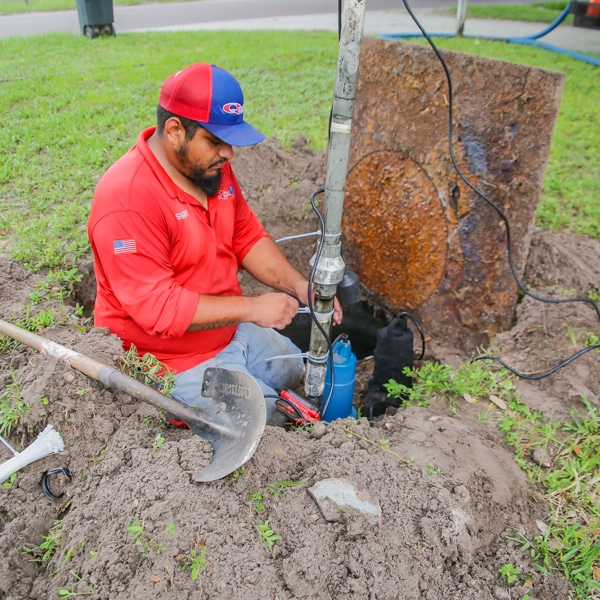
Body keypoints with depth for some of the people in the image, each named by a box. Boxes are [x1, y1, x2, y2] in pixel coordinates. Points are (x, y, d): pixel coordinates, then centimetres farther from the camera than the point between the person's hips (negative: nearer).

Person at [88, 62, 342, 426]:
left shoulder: (212, 166, -3)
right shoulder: (127, 200, -28)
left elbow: (247, 236, 5)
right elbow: (156, 307, -30)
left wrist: (300, 287, -9)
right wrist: (251, 308, -28)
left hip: (231, 331, 9)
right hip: (174, 362, -8)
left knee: (308, 378, 17)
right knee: (270, 422, -9)